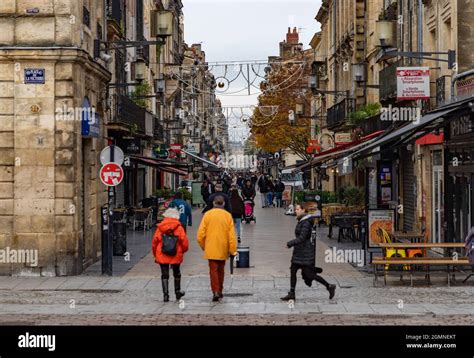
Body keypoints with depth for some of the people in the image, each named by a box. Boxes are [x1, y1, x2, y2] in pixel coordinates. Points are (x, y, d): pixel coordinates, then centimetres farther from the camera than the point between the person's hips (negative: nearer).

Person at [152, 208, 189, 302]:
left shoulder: (160, 228, 0)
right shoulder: (179, 227, -6)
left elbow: (154, 242, 3)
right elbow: (184, 241, -9)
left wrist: (155, 255, 14)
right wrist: (182, 251, 12)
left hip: (162, 255, 0)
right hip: (176, 255, 0)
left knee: (164, 275, 5)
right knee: (177, 274, 19)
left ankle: (165, 294, -4)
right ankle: (177, 292, 30)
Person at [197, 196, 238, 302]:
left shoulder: (207, 214, -5)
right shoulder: (227, 215, -3)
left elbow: (201, 233, -4)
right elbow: (232, 234, -5)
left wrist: (203, 245, 11)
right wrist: (233, 250, 1)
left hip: (211, 248, -2)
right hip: (223, 249, 2)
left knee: (213, 270, -1)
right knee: (220, 270, 17)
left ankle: (215, 292, -16)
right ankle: (220, 291, 26)